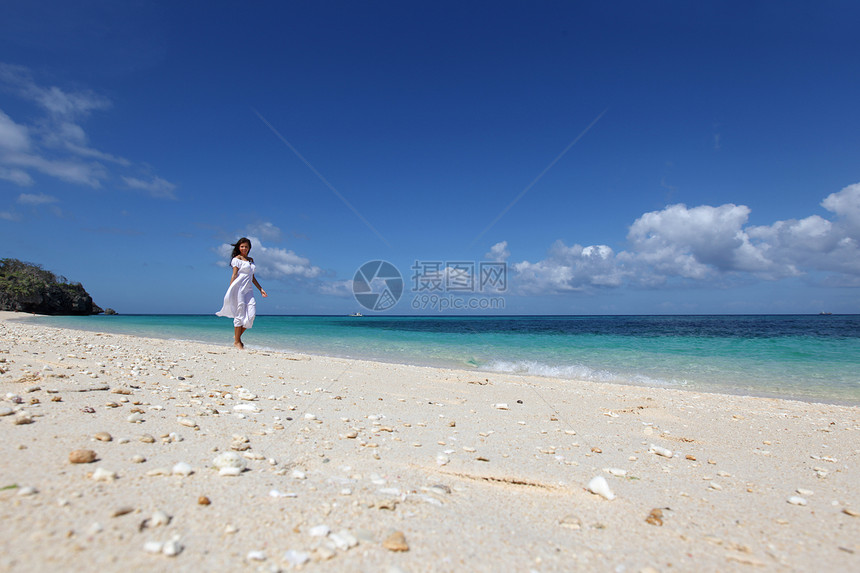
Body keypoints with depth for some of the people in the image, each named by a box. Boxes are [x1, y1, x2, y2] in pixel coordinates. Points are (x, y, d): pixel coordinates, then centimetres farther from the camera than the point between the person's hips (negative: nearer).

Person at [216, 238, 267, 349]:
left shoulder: (251, 260, 20)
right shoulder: (237, 259, 1)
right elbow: (234, 275, -7)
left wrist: (260, 289, 20)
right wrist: (230, 291, -12)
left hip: (248, 289, 6)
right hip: (239, 288, -6)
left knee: (251, 314, -6)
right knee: (240, 314, -5)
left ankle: (238, 335, 12)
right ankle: (236, 341, 5)